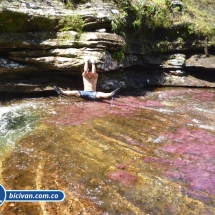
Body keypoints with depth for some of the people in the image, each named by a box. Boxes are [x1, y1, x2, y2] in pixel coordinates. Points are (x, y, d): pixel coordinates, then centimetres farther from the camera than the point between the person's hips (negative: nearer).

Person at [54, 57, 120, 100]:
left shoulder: (95, 76, 8)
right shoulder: (84, 76, 12)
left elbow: (93, 72, -15)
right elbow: (85, 70, -10)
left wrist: (93, 63, -13)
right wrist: (86, 62, -8)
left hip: (93, 93, -2)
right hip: (85, 93, 2)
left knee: (100, 94, -35)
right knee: (75, 92, -25)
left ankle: (111, 94, -60)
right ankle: (61, 92, -42)